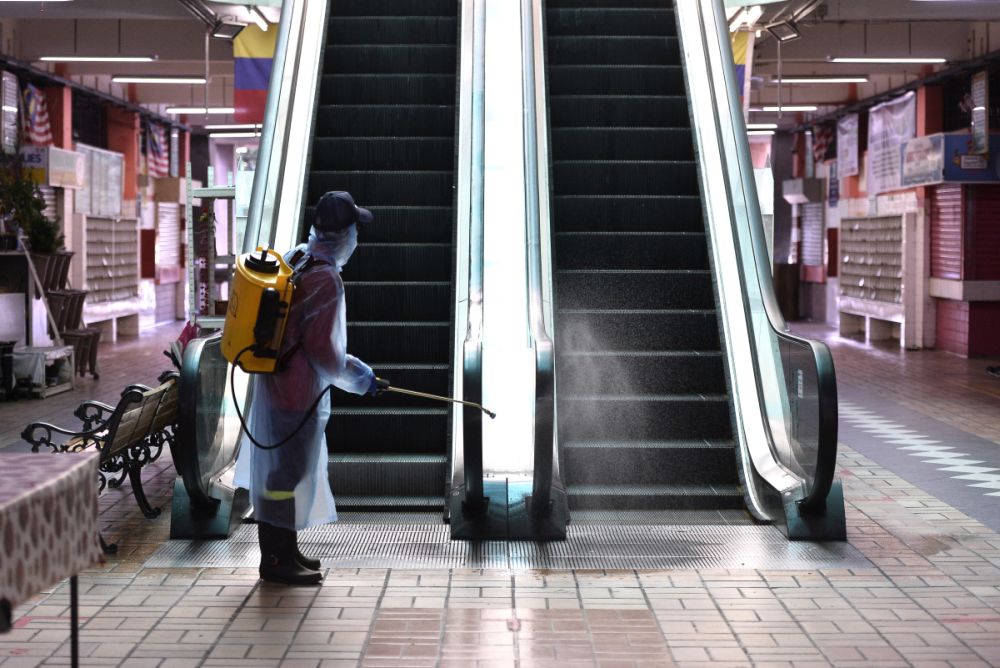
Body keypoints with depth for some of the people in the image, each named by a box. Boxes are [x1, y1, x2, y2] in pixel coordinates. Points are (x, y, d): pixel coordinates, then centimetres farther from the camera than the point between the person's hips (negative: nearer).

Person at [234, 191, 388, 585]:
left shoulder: (292, 260, 8)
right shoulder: (325, 278, -20)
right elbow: (322, 348, -21)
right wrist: (358, 378, -7)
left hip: (273, 381, 9)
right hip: (298, 391, -9)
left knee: (280, 469, 17)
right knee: (289, 473, -1)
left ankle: (284, 551, 29)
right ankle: (277, 560, 8)